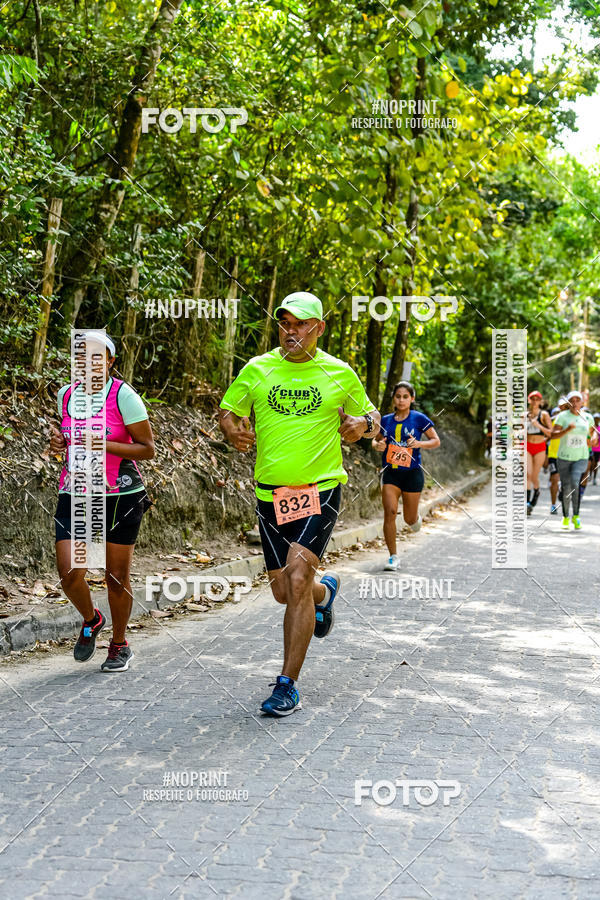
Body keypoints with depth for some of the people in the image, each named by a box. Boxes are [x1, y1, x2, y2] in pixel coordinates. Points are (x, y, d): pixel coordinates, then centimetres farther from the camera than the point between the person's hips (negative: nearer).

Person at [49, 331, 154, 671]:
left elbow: (148, 449, -8)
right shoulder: (66, 394, 7)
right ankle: (91, 620, 26)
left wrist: (104, 444, -20)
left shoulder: (123, 395, -9)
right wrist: (59, 441, 2)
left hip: (120, 495, -4)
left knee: (117, 576, 4)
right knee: (70, 574, -7)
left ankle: (120, 645, 27)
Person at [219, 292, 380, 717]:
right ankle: (325, 590, 48)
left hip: (321, 490, -3)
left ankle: (288, 685, -9)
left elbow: (371, 418, 15)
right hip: (271, 493, 3)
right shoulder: (257, 369, 4)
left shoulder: (340, 373, 2)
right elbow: (227, 410, 15)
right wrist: (234, 431, -8)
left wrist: (363, 424, -8)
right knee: (284, 591, 10)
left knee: (297, 578, -18)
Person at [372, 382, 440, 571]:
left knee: (409, 518, 7)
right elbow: (376, 440, 18)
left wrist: (419, 444, -18)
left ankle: (416, 519, 47)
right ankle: (393, 556, -6)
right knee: (389, 511, -13)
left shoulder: (419, 419, -4)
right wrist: (378, 445, -6)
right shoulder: (386, 420, 5)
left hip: (412, 473, -2)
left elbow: (436, 441, 0)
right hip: (390, 472, 2)